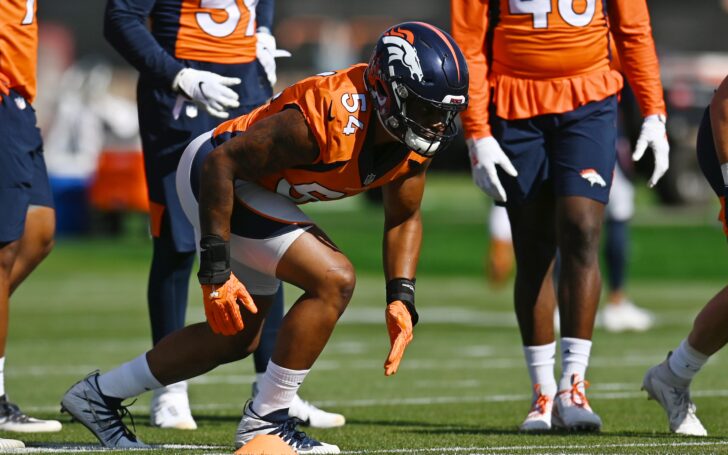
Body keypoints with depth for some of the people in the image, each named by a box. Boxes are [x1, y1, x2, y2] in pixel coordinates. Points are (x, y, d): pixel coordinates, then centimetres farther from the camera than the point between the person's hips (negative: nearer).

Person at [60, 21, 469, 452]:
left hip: (255, 184, 9)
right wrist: (215, 270, -27)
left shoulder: (417, 139, -12)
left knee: (238, 339, 17)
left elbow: (404, 217, 6)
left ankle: (100, 395, 30)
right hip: (211, 174, -9)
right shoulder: (330, 121, -35)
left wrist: (401, 298, -7)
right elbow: (221, 163, -30)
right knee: (333, 280, -22)